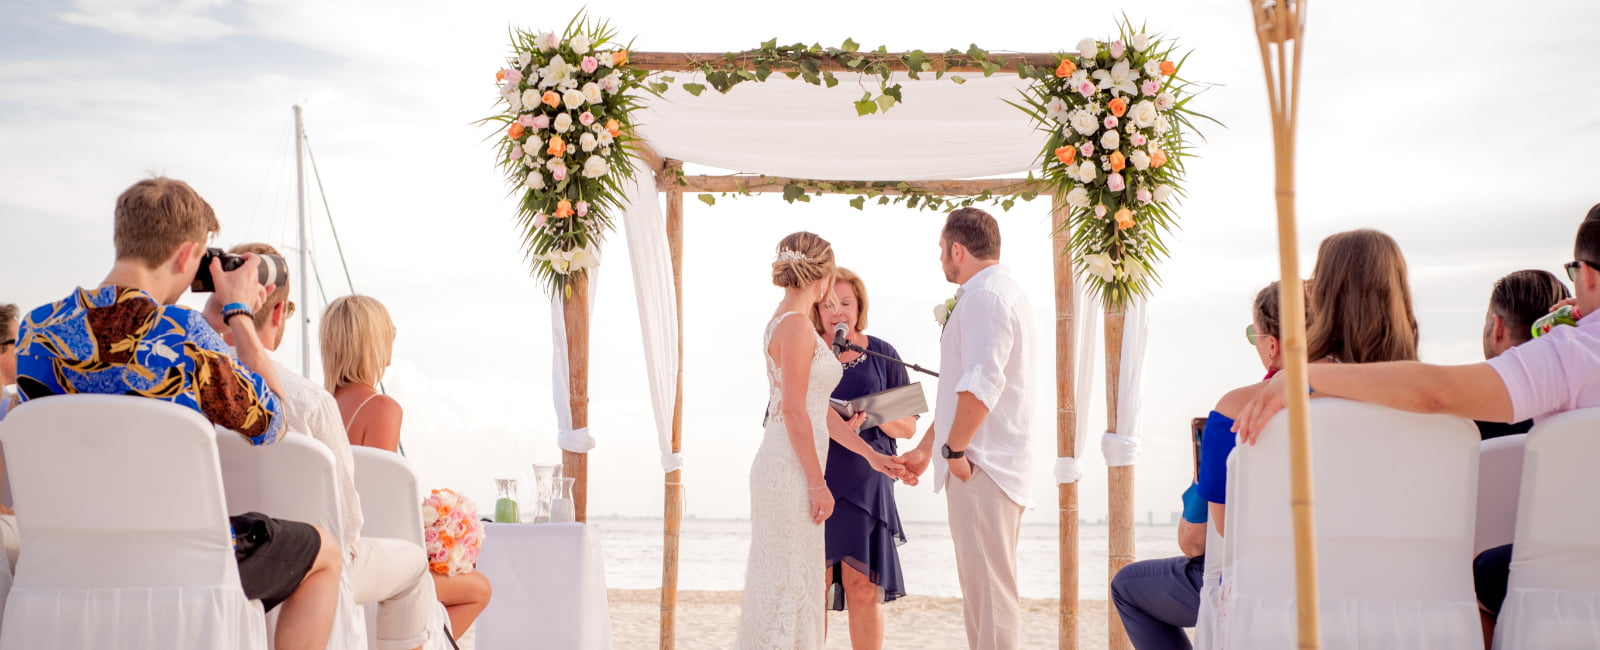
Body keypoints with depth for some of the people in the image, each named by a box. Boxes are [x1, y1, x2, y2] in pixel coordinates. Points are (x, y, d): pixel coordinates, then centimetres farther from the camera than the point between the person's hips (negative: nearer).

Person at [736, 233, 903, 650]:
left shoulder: (785, 323, 14)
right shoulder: (796, 326, -15)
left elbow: (817, 409, 17)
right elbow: (794, 412, -18)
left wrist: (870, 454, 19)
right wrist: (817, 483, -14)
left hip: (786, 469, 10)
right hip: (790, 471, -10)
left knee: (788, 583, 15)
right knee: (789, 583, -2)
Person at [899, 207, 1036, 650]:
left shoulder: (985, 296, -13)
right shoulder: (1001, 291, 21)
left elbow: (981, 385, -25)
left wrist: (954, 449, -15)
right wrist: (926, 447, 27)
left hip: (980, 467, -11)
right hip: (989, 465, 11)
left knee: (989, 586, -7)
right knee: (982, 584, 16)